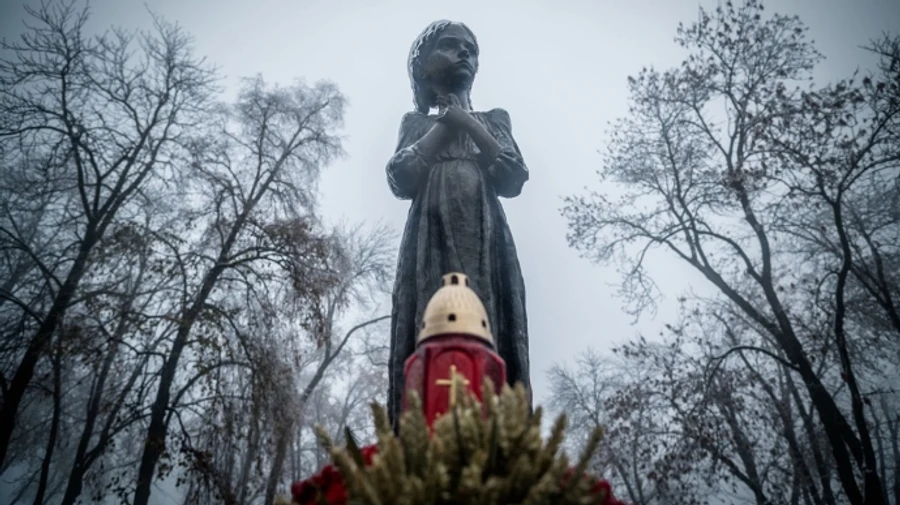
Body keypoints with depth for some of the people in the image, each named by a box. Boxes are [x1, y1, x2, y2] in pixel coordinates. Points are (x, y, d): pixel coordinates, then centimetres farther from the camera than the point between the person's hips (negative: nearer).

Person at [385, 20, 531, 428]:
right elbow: (401, 180, 1)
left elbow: (513, 180, 5)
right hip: (432, 246, -1)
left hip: (486, 247, 1)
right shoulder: (415, 122, 20)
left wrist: (469, 125, 3)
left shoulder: (494, 120, 23)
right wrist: (445, 125, 4)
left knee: (489, 350, -12)